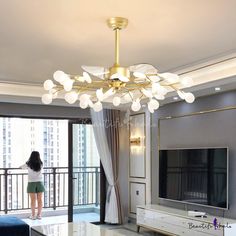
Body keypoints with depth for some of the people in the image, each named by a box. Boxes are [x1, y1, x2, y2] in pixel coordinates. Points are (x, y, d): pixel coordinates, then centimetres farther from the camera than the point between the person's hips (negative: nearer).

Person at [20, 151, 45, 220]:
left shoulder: (28, 164, -6)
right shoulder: (41, 164, 0)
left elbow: (21, 167, 13)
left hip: (31, 183, -2)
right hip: (39, 183, 2)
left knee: (33, 200, 1)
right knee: (39, 199, 5)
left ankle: (33, 215, 5)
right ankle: (39, 215, 9)